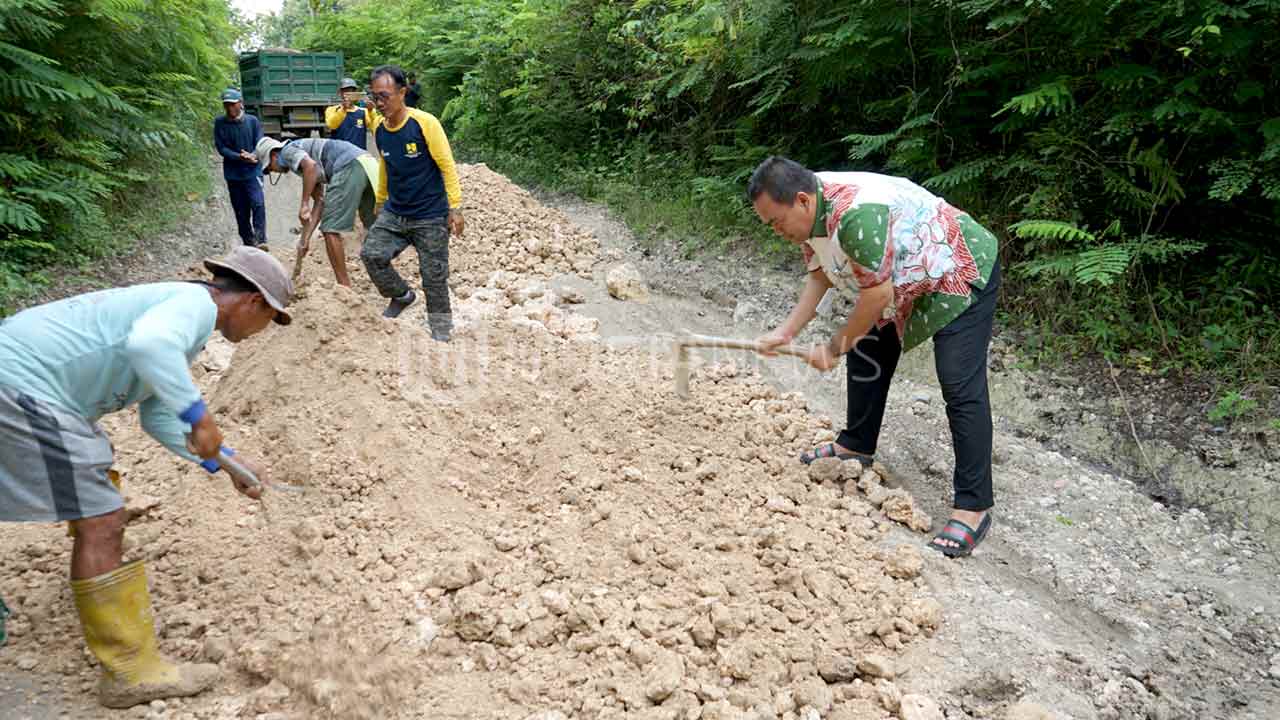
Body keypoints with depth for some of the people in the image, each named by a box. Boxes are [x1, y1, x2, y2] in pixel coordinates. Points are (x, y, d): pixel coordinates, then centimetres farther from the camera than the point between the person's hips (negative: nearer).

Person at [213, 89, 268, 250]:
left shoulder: (252, 121, -1)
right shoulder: (220, 122, 0)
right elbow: (221, 148, -4)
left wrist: (252, 156, -24)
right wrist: (240, 157, -20)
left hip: (252, 172, -2)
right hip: (233, 174, 2)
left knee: (258, 204, -21)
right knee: (241, 211, 8)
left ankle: (261, 240, -19)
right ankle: (248, 243, 20)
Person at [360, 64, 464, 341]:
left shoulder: (424, 123, -16)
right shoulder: (380, 130, 2)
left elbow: (447, 166, -13)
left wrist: (455, 208, -15)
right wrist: (381, 200, 27)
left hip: (430, 217, -5)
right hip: (394, 213, 5)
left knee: (434, 277, 1)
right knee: (371, 254, -10)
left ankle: (440, 329, 21)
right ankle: (401, 295, 17)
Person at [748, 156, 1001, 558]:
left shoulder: (855, 214, -37)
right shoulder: (809, 210, -7)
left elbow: (878, 294, -31)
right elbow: (819, 277, 2)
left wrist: (835, 348, -19)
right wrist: (785, 333, -6)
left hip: (962, 273, -9)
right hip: (905, 283, 10)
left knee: (961, 388, -14)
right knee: (866, 355, 15)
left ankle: (974, 507, -10)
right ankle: (857, 446, 32)